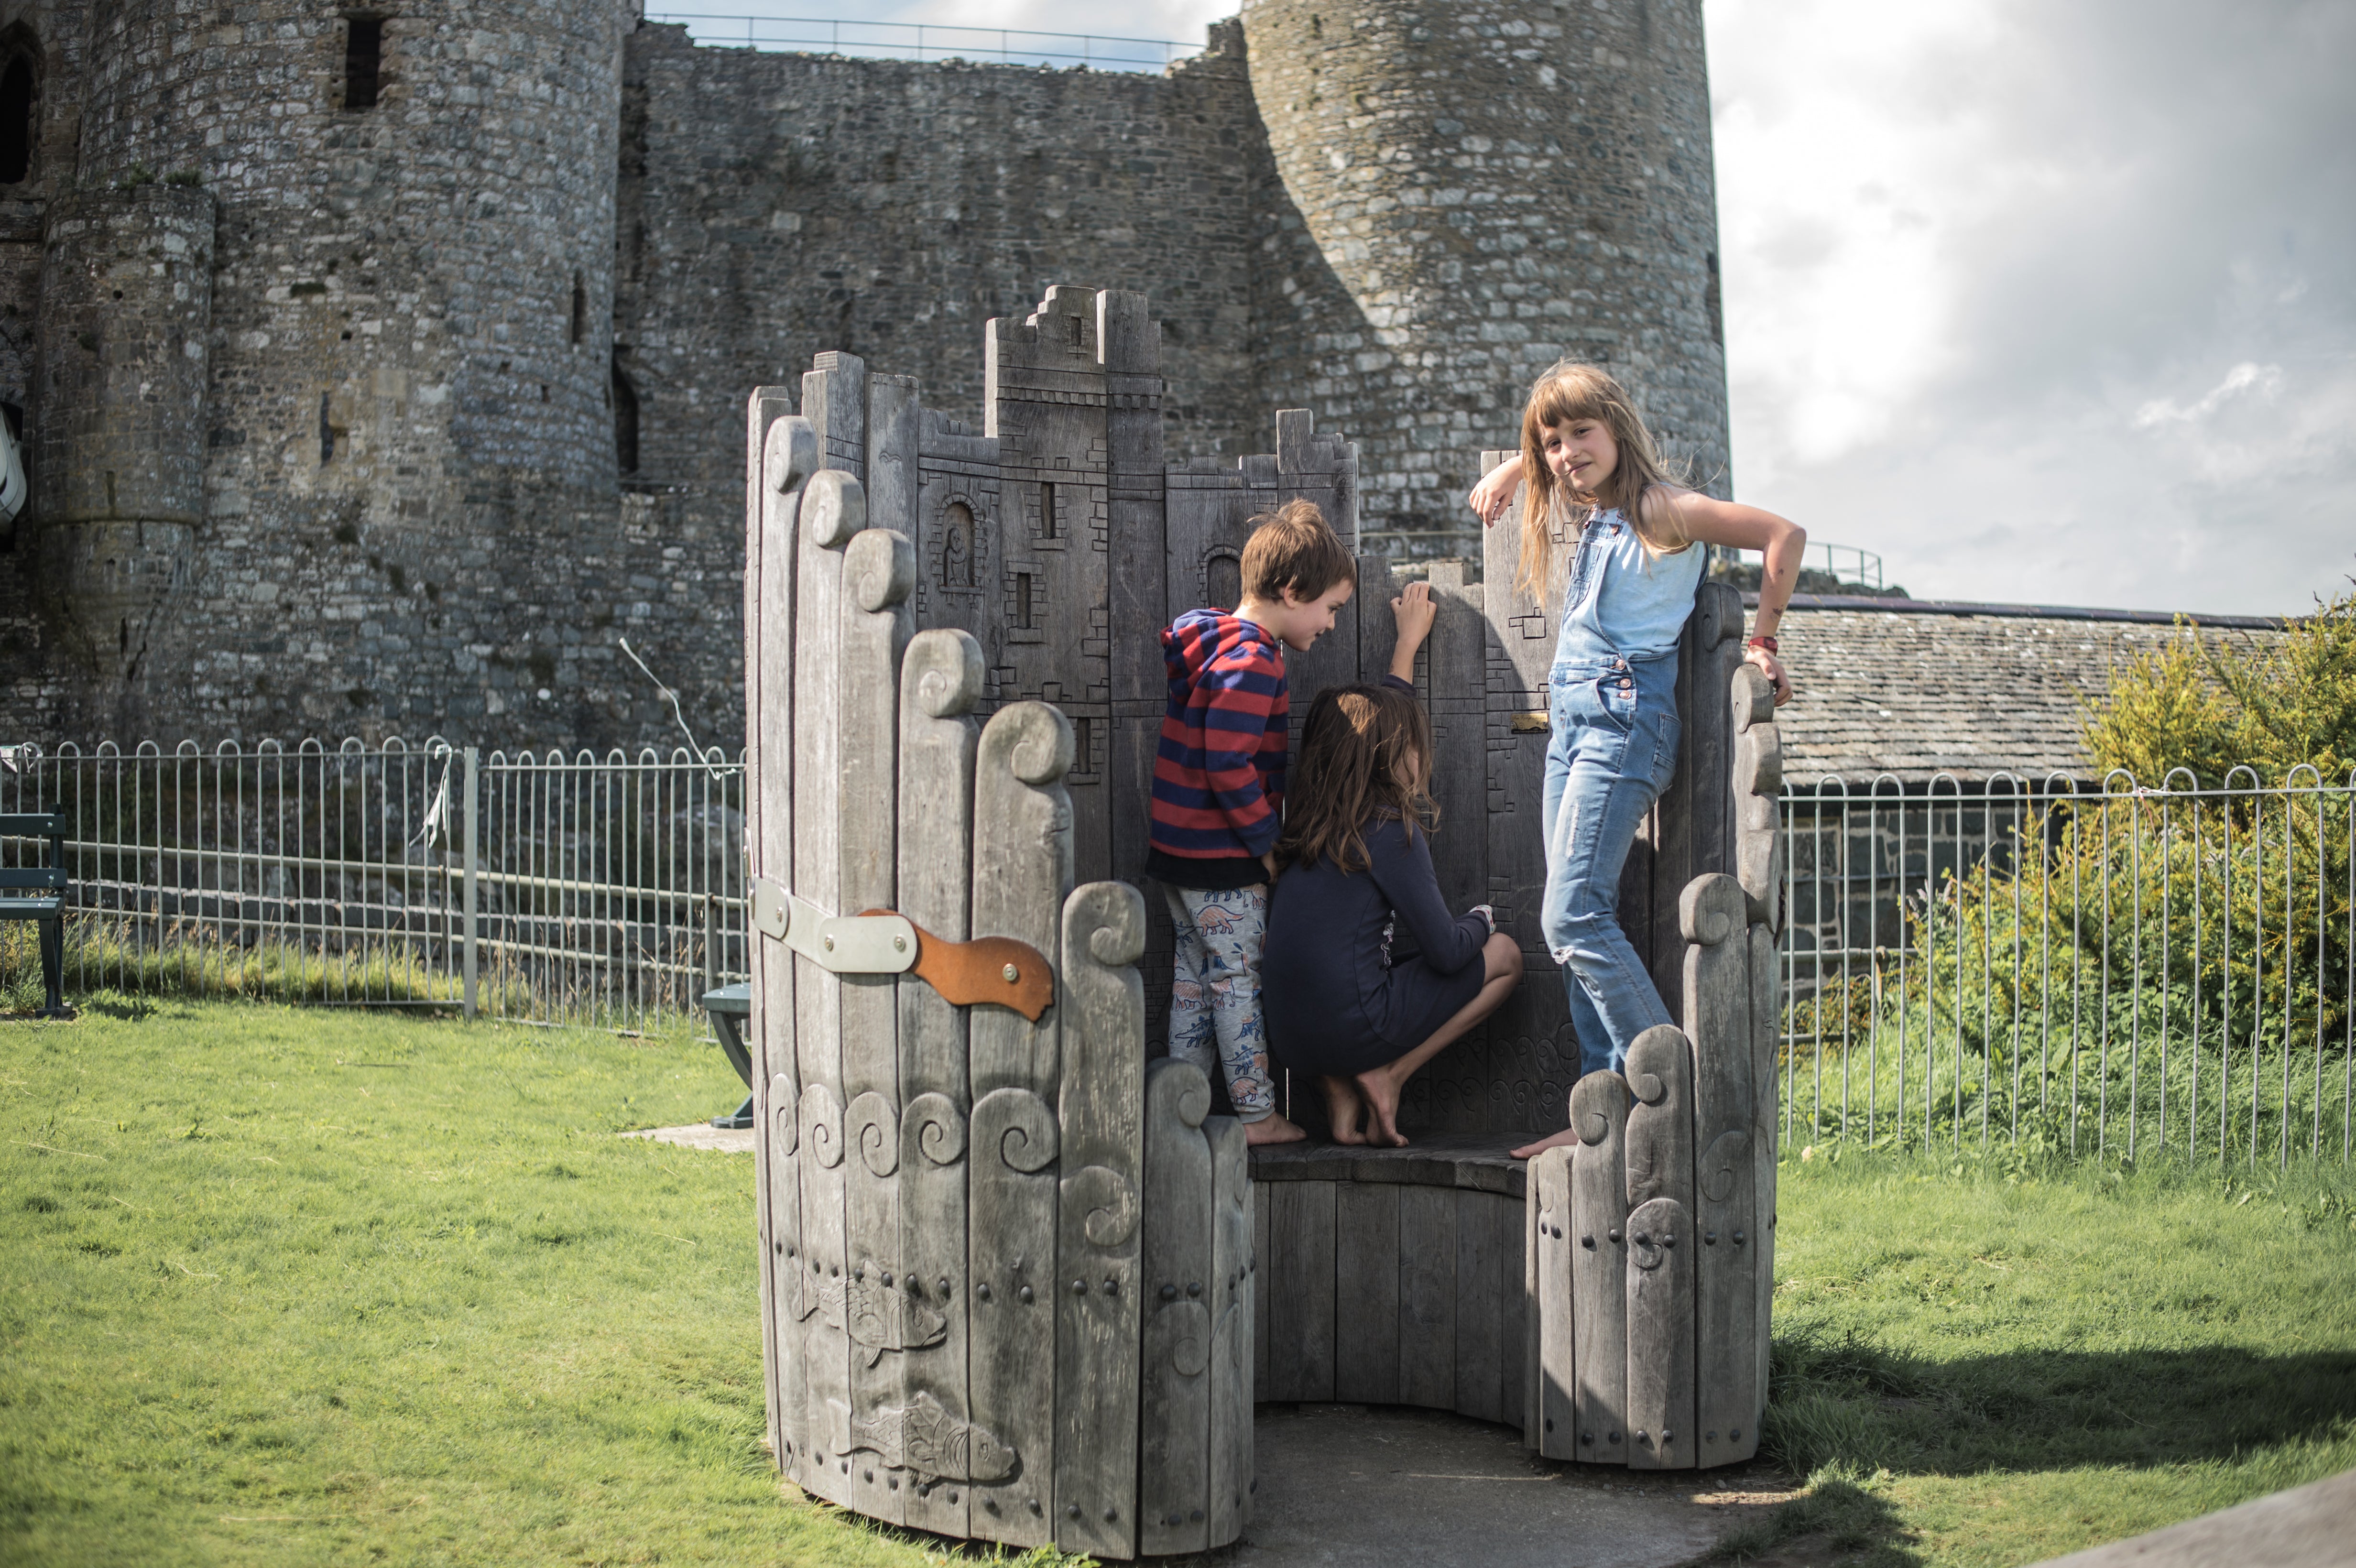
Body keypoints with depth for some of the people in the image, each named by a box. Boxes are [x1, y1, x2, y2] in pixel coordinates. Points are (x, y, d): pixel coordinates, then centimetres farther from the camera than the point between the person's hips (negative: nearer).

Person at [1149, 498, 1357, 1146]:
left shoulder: (1213, 643, 12)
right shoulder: (1251, 661, -19)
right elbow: (1229, 766, -25)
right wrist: (1267, 839, -15)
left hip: (1177, 849, 10)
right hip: (1222, 859, -10)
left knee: (1194, 979, 15)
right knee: (1240, 980, -1)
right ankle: (1256, 1114, 6)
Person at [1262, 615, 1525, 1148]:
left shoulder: (1310, 818, 9)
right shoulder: (1390, 830, -12)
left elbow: (1377, 719, 28)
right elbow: (1447, 953, -9)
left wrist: (1409, 640, 40)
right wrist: (1482, 920, 14)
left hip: (1291, 1039, 7)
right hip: (1352, 1031, -7)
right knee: (1504, 955, 9)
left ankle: (1342, 1092, 14)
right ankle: (1388, 1078, 3)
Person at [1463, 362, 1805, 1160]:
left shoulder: (1660, 511, -9)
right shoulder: (1587, 517, 15)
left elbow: (1785, 535, -16)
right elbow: (1549, 456, 38)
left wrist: (1762, 640, -12)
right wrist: (1513, 468, 18)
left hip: (1625, 714, -9)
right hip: (1572, 719, 9)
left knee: (1572, 917, -15)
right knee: (1578, 920, 4)